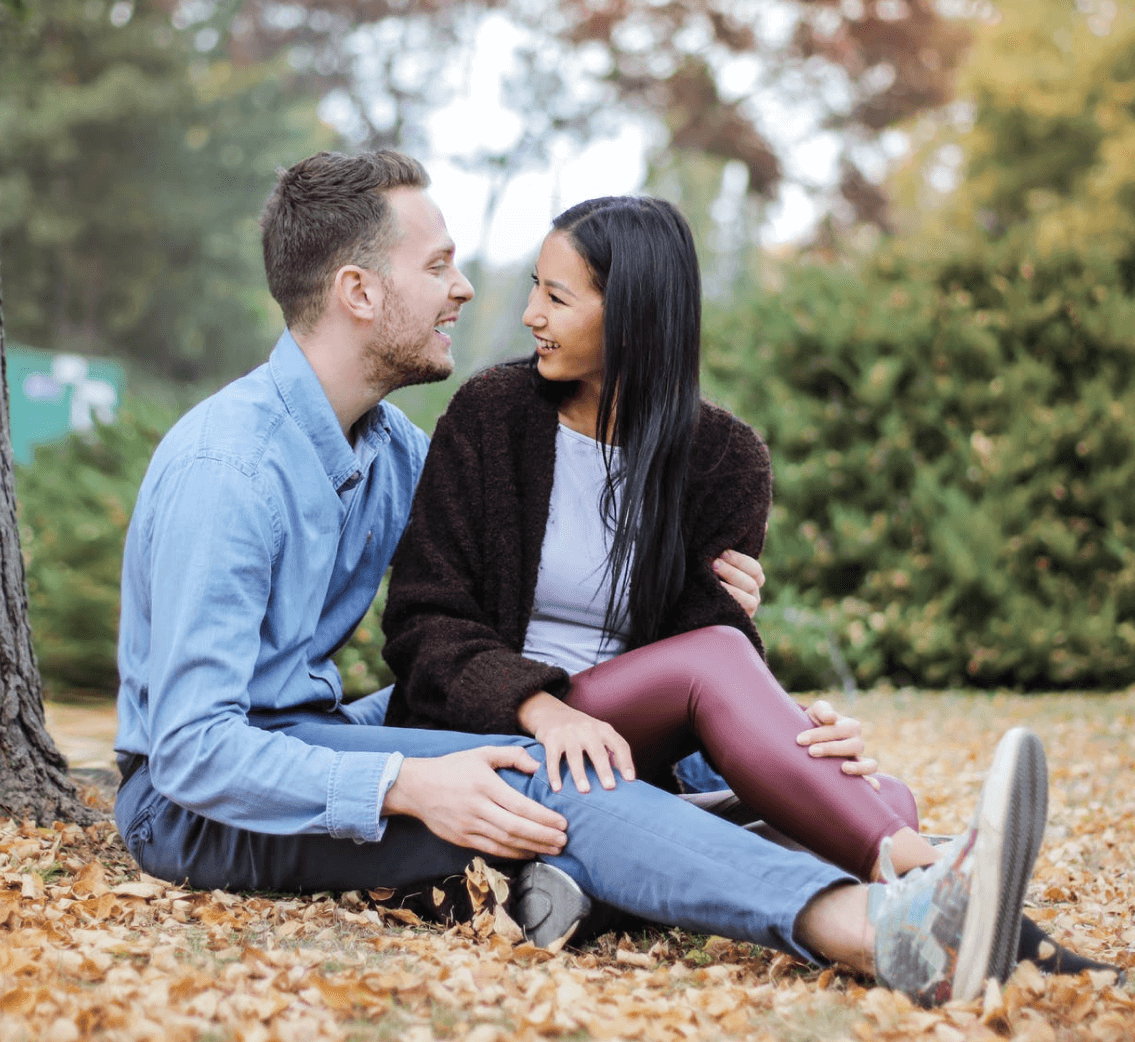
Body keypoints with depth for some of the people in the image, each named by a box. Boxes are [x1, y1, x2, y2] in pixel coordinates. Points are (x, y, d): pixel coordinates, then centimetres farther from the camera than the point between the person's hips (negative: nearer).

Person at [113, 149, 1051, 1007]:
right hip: (189, 802, -9)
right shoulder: (227, 466, -20)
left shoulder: (393, 448, 8)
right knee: (535, 777, -30)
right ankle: (883, 934, -47)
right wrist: (407, 786, -38)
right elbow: (194, 747, -26)